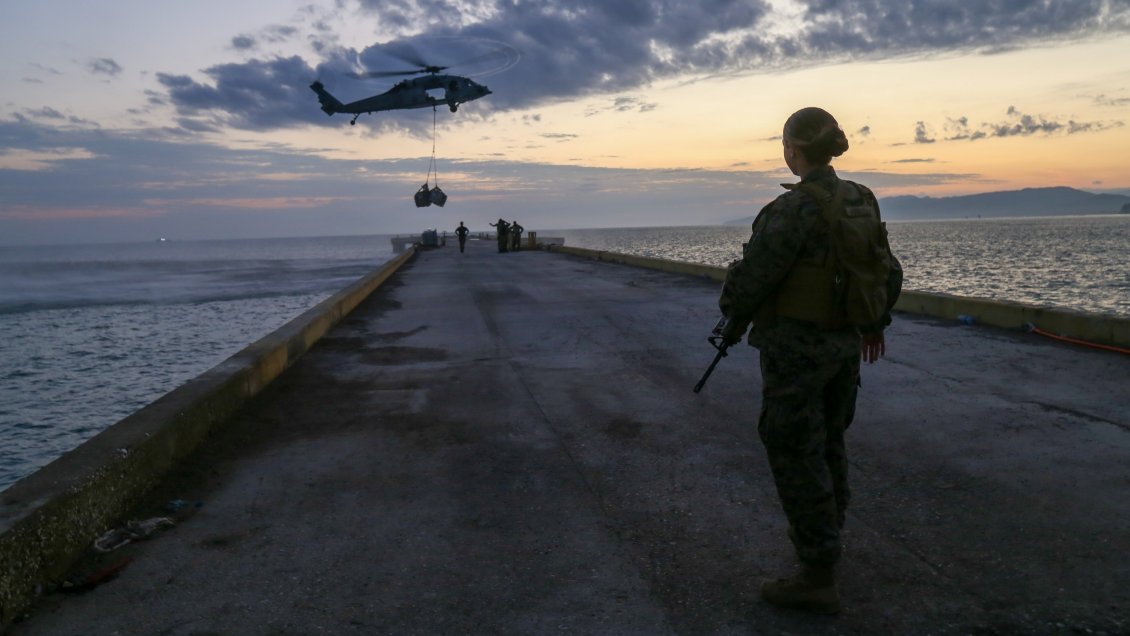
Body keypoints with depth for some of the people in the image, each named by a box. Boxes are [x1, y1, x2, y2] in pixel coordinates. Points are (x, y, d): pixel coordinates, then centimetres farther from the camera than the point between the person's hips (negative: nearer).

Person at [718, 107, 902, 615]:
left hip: (794, 346, -8)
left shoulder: (792, 209, -21)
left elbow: (751, 278, -18)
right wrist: (875, 323, 27)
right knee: (827, 439, 23)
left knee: (795, 454, 0)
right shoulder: (860, 202, 4)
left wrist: (734, 321, 2)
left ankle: (818, 580, 7)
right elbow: (887, 272, 12)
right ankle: (823, 534, 42)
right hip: (842, 342, 9)